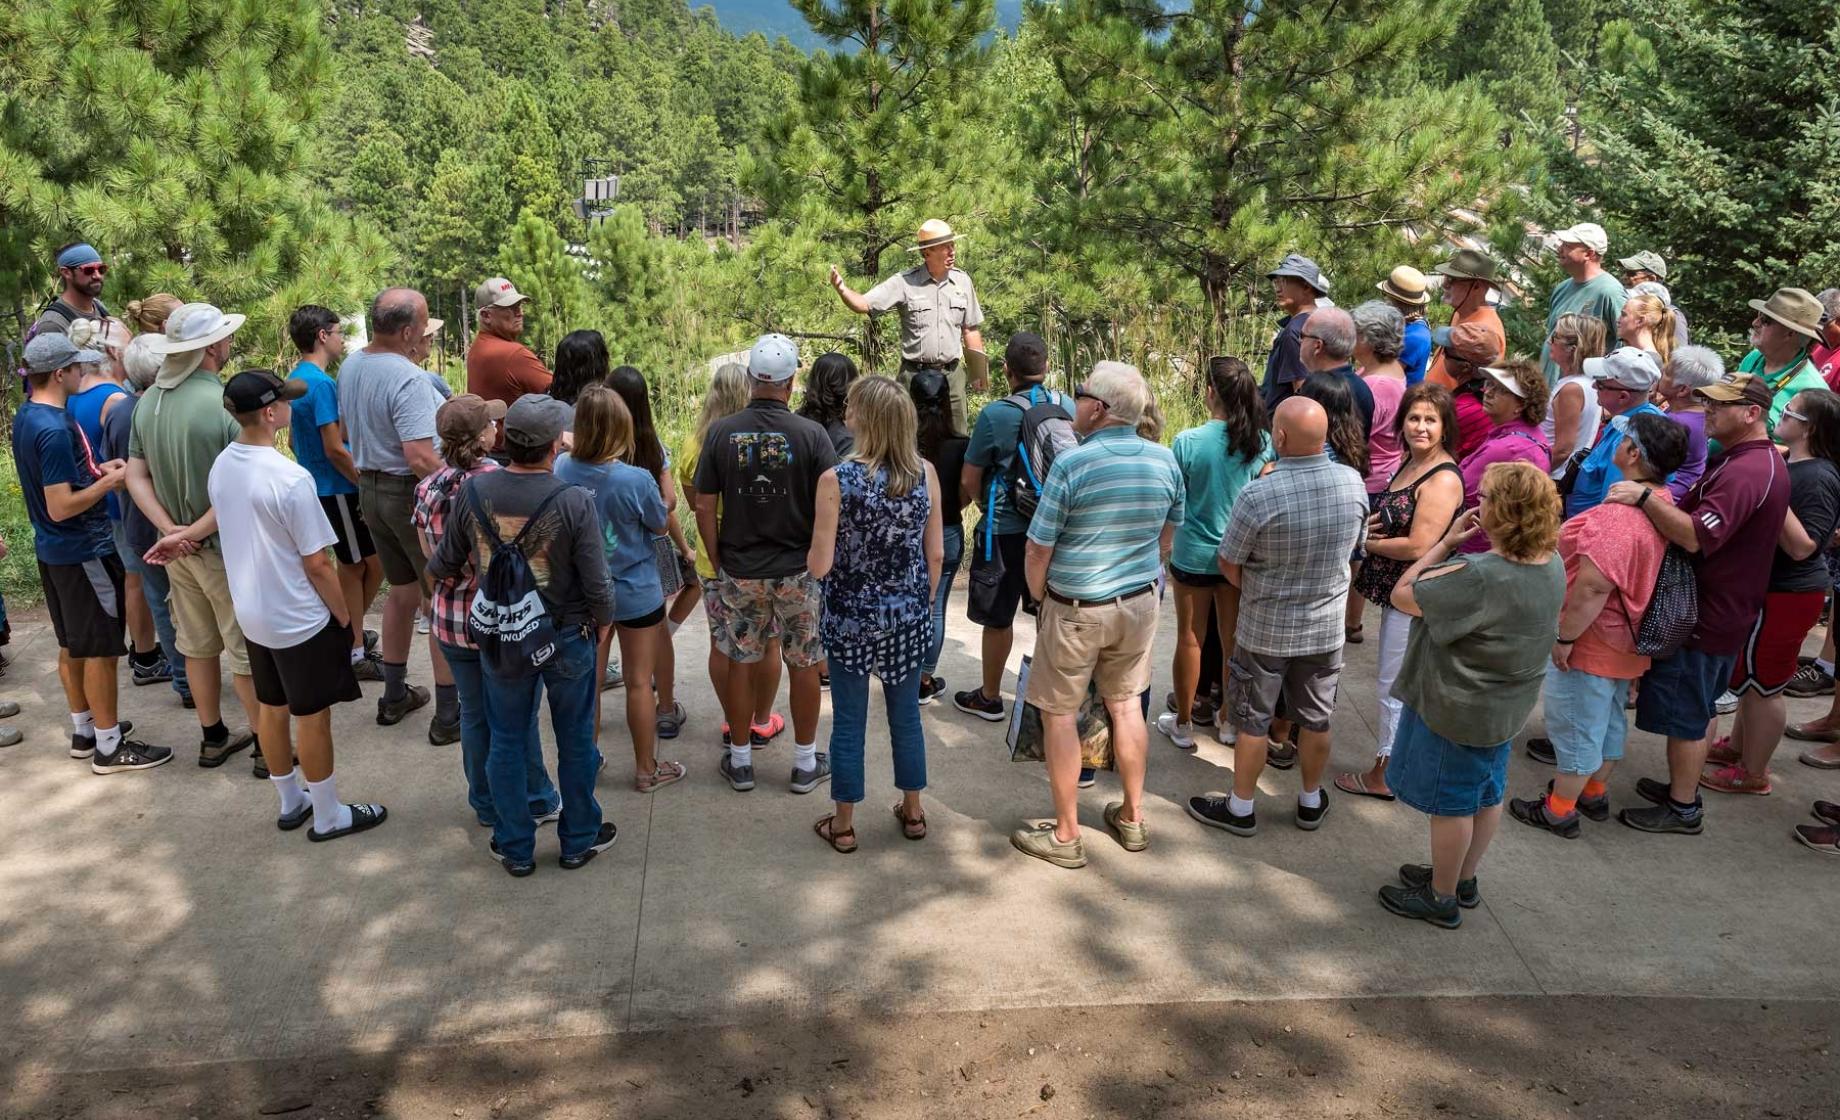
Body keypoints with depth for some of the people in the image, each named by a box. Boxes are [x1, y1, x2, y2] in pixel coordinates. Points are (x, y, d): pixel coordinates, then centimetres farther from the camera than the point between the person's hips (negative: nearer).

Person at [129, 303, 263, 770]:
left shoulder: (147, 401, 2)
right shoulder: (227, 403, -22)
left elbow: (136, 476, 3)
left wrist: (170, 530, -6)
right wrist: (191, 534, -16)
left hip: (179, 549, 7)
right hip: (226, 548, -7)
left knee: (197, 645, 19)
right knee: (247, 651, 4)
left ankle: (214, 738, 33)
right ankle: (267, 747, 15)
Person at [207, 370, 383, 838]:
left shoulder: (221, 466, -2)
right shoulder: (291, 479, -26)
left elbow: (229, 527, 10)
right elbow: (317, 564, -21)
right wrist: (346, 618, -8)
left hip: (251, 614, 8)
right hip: (300, 620, -8)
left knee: (271, 709, 20)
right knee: (312, 717, 7)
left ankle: (291, 802, 37)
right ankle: (328, 817, 22)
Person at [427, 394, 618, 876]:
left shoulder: (472, 491, -14)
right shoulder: (574, 501, -23)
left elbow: (444, 564, 1)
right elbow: (597, 583, -17)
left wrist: (436, 569, 25)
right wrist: (603, 621, 4)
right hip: (566, 638, -2)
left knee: (506, 742, 17)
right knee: (575, 740, 16)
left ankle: (515, 848, 30)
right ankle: (579, 840, 31)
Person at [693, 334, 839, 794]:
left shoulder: (720, 432, -7)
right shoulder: (811, 435, -12)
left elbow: (704, 507, -4)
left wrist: (717, 562, 8)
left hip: (739, 570, 2)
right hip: (798, 570, -1)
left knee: (741, 664, 14)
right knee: (804, 666, 12)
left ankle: (739, 761, 26)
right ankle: (805, 763, 23)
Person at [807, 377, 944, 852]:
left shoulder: (836, 479, -17)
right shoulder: (926, 473, -7)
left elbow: (820, 565, -15)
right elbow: (936, 554, -1)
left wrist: (809, 557, 7)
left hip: (851, 620, -3)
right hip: (908, 617, 3)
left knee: (849, 722, 11)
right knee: (906, 714, 18)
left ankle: (843, 825, 24)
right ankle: (912, 812, 33)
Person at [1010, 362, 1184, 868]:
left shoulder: (1072, 462, -20)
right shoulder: (1165, 460, -3)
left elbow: (1038, 548, -14)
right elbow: (1168, 535, 11)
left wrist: (1040, 596, 3)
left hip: (1075, 609, -5)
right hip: (1140, 602, 6)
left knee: (1060, 713, 7)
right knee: (1126, 704, 19)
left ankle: (1065, 835, 15)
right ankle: (1132, 818, 30)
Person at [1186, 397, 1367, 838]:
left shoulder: (1258, 494, -26)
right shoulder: (1353, 482, -11)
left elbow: (1228, 565, -13)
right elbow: (1354, 547, 5)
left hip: (1265, 628, -4)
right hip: (1326, 626, 4)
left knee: (1253, 723, 11)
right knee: (1315, 719, 19)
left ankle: (1240, 809, 26)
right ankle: (1311, 802, 36)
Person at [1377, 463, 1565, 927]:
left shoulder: (1478, 576, -34)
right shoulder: (1552, 565, -6)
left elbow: (1402, 595, -22)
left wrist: (1446, 542, -17)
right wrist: (1458, 547, -3)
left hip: (1458, 710, -8)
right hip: (1507, 704, 9)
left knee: (1451, 803, 9)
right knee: (1486, 795, 23)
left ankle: (1441, 898, 27)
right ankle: (1463, 879, 42)